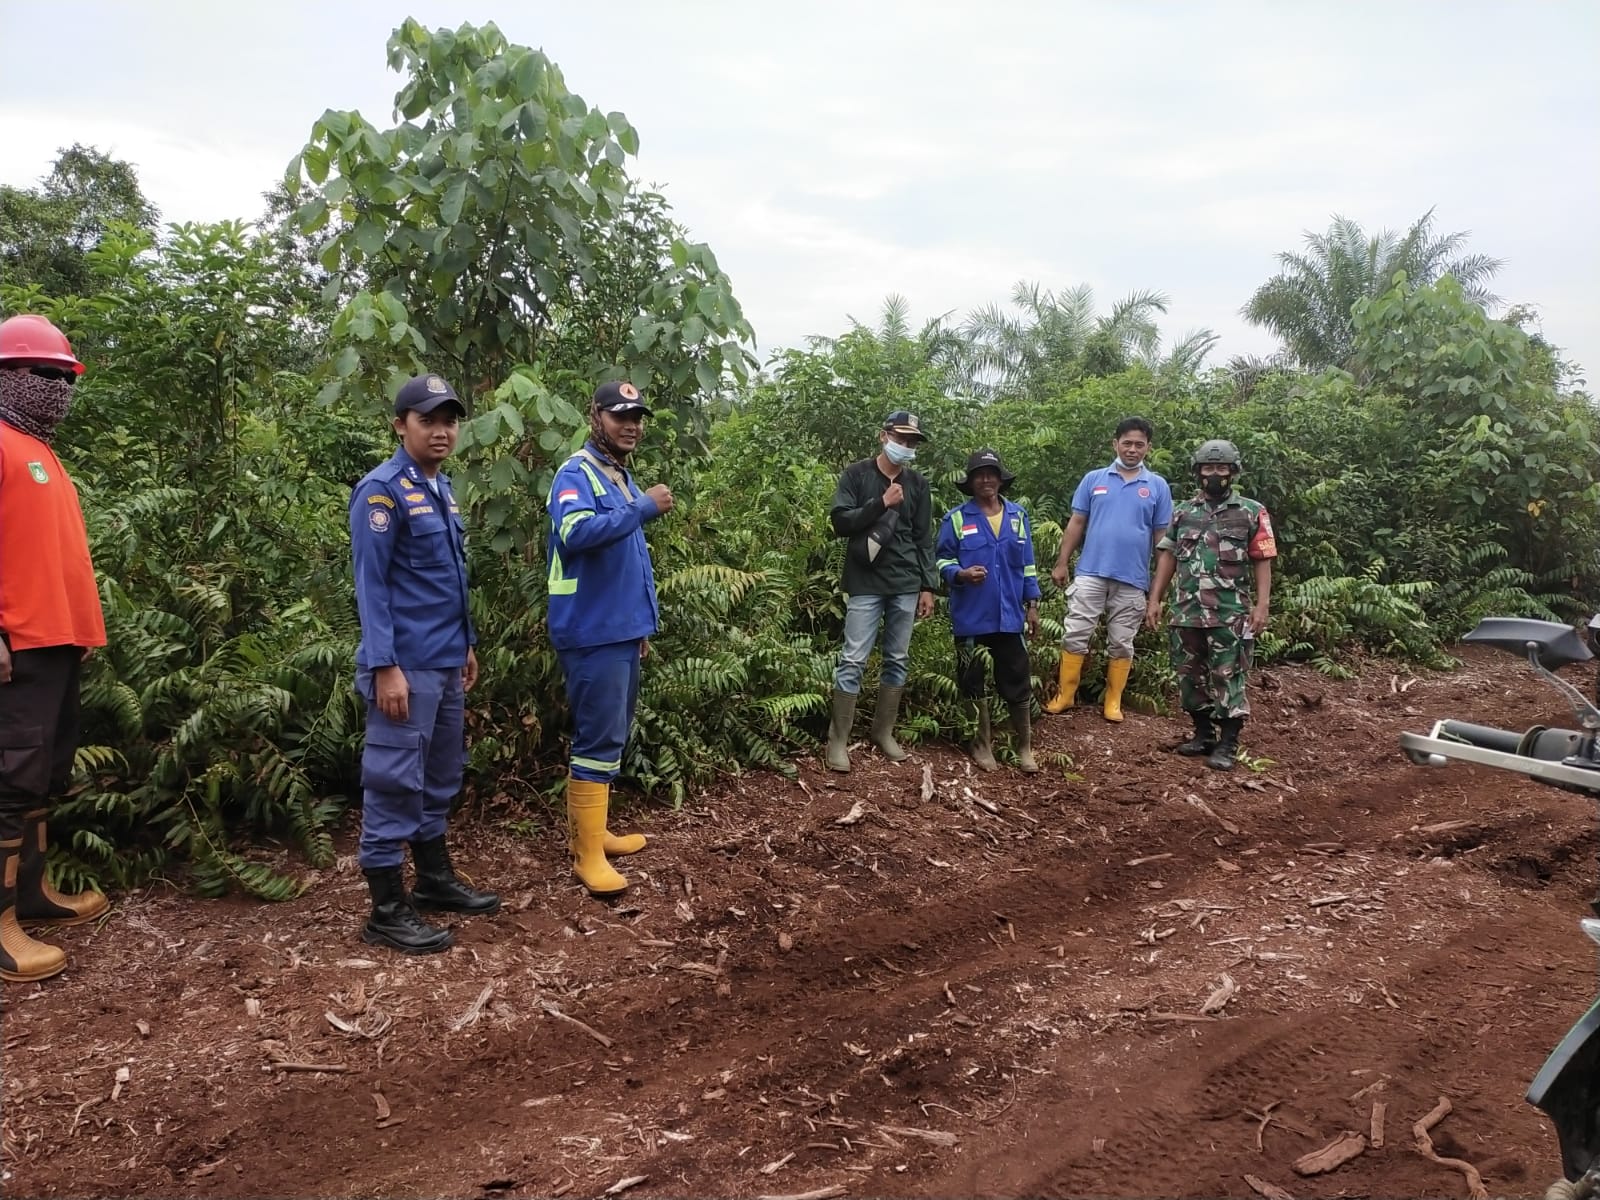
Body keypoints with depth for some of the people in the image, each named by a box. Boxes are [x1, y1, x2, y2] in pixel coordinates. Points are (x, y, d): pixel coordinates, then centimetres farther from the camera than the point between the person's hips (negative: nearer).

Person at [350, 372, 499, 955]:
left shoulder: (443, 489, 13)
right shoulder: (383, 490, -13)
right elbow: (371, 585, -16)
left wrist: (467, 644, 20)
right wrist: (384, 666, -20)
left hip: (447, 664, 9)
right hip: (407, 666, -9)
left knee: (441, 777, 18)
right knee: (394, 784, -1)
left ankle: (435, 878, 32)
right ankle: (388, 912, 7)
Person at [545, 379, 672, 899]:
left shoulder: (623, 479, 17)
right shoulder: (577, 474, -12)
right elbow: (576, 532, -34)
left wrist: (643, 621, 22)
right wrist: (645, 507, -28)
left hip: (621, 630, 10)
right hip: (592, 632, -10)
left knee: (607, 736, 15)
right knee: (599, 739, -8)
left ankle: (588, 831, 27)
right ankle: (589, 854, -1)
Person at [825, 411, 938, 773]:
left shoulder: (917, 484, 11)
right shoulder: (857, 474, 1)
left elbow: (925, 539, 11)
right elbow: (840, 521, -7)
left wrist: (928, 586, 6)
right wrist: (881, 504, -16)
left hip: (906, 586, 4)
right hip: (866, 584, -4)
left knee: (897, 661, 8)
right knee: (853, 661, -6)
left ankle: (884, 732, 21)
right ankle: (838, 740, 1)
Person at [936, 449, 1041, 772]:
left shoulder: (1018, 516, 9)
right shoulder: (956, 518, -2)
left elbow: (1027, 565, 12)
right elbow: (942, 560, -1)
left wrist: (1032, 604, 9)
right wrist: (960, 573, -22)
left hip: (1009, 616, 2)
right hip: (971, 617, -2)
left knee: (1018, 680, 4)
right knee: (973, 681, 7)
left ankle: (1025, 746, 16)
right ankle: (983, 744, 21)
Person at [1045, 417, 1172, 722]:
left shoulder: (1158, 486, 4)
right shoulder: (1093, 479, 4)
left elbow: (1162, 535, 6)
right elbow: (1076, 523, 5)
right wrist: (1062, 564, 1)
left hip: (1132, 580, 0)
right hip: (1091, 573, 0)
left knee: (1121, 643, 8)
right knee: (1075, 636, -1)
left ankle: (1113, 702, 18)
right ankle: (1065, 695, 8)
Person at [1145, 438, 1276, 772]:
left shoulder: (1252, 513, 3)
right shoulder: (1183, 512, 11)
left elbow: (1262, 562, 0)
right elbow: (1168, 556, 12)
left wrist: (1262, 605, -10)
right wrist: (1155, 599, 6)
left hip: (1231, 614, -4)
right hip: (1187, 612, 4)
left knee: (1228, 677, -2)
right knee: (1190, 675, 10)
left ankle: (1227, 744, 4)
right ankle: (1203, 734, 24)